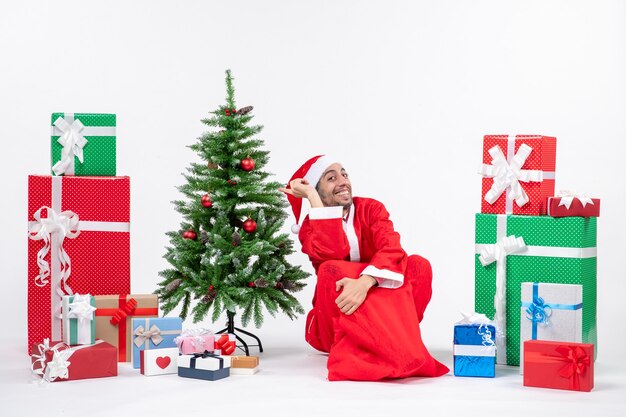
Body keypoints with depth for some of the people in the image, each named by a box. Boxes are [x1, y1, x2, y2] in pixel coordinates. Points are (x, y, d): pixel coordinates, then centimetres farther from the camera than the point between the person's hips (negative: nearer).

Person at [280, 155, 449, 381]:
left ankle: (394, 338, -23)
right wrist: (313, 198, -22)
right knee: (331, 270, -30)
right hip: (339, 316, -2)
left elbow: (392, 249, -20)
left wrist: (365, 282, -40)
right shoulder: (310, 226, -5)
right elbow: (333, 253, -28)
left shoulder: (371, 208, -1)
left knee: (418, 264, -22)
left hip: (383, 305, 2)